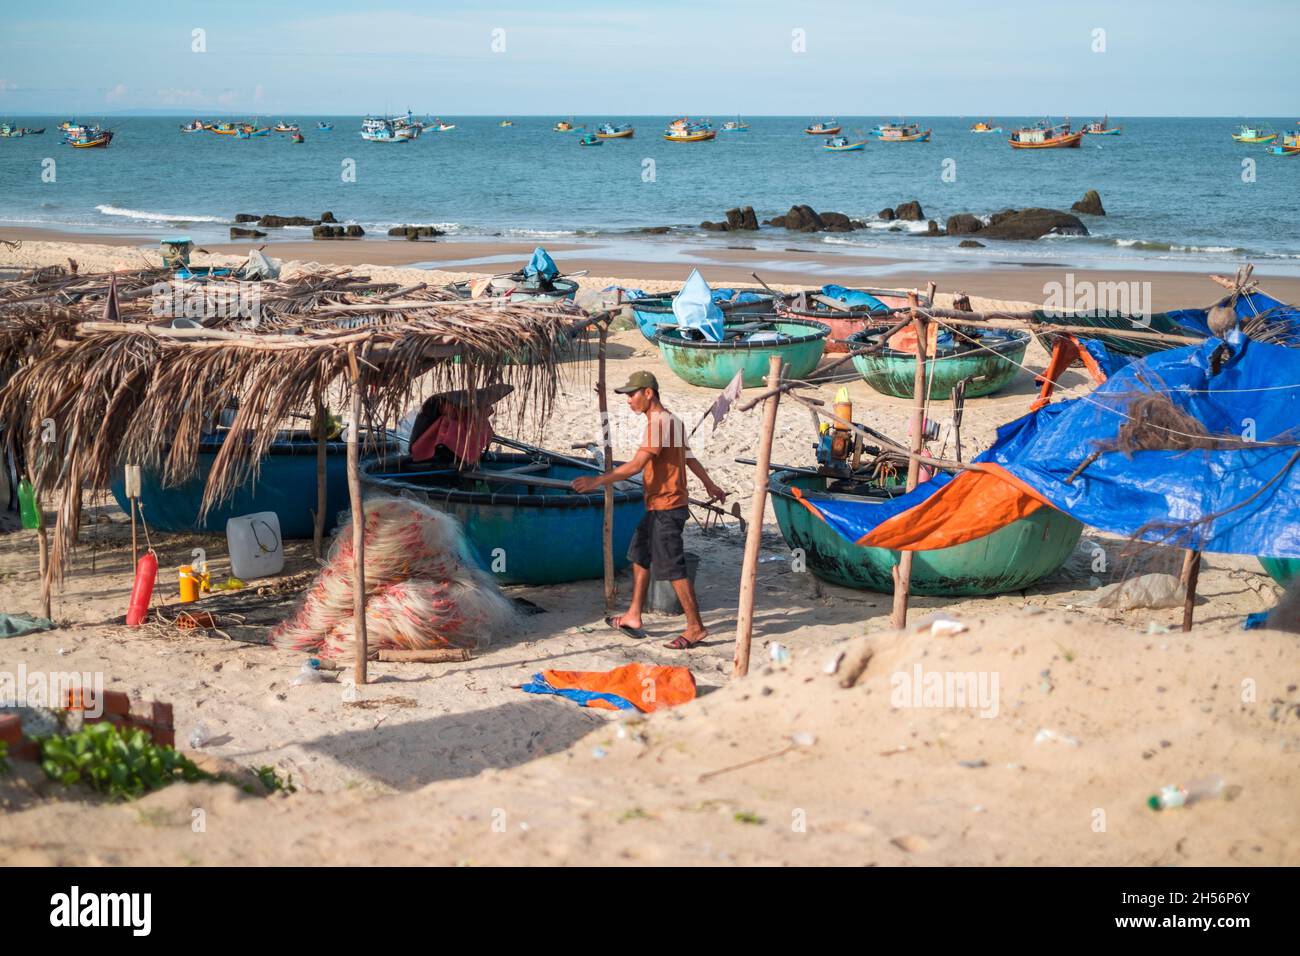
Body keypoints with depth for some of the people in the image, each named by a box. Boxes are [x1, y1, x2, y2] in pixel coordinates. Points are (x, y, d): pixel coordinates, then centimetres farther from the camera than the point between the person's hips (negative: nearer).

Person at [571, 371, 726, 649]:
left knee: (672, 567, -6)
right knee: (639, 555, 17)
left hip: (666, 507, -10)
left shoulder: (658, 423, -20)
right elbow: (689, 457, 23)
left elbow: (636, 465, -26)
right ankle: (633, 616, 26)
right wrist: (709, 485, 34)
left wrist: (598, 481, -26)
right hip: (658, 505, 10)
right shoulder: (670, 420, 12)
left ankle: (695, 628, 0)